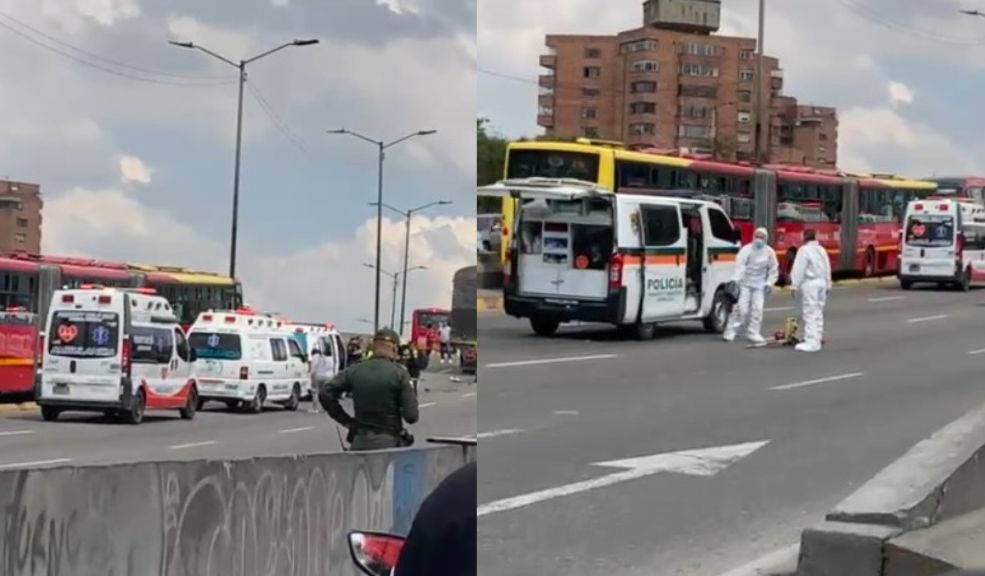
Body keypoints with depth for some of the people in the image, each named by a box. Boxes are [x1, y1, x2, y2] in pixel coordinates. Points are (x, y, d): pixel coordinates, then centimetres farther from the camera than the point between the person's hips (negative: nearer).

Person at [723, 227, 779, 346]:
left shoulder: (769, 252, 2)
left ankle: (753, 333, 7)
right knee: (742, 308, -9)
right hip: (745, 283, -3)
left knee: (757, 309, -2)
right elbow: (739, 266, -21)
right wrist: (735, 280, -32)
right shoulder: (746, 250, -10)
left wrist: (769, 283, 0)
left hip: (759, 285, 3)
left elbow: (773, 270, 11)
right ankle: (731, 331, -1)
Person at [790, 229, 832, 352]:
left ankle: (811, 342, -12)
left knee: (810, 313, -8)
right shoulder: (822, 250, 11)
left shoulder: (804, 250, -11)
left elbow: (798, 269, -14)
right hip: (822, 282, 8)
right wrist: (828, 285, 23)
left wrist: (795, 286, -11)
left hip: (810, 283, -8)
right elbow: (827, 269, 15)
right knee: (818, 312, 12)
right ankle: (817, 340, 14)